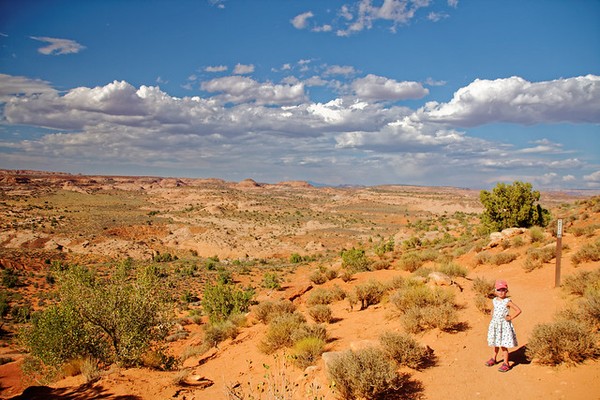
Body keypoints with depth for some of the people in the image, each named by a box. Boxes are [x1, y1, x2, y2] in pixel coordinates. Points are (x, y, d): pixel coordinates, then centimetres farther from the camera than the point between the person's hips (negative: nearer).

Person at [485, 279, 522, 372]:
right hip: (495, 324, 6)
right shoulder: (494, 301, 4)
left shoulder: (507, 301, -13)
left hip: (504, 325, -6)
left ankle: (506, 363, 6)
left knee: (503, 345, -4)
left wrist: (511, 317, -13)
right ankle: (493, 359, 35)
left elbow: (518, 310, -14)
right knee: (495, 343, 19)